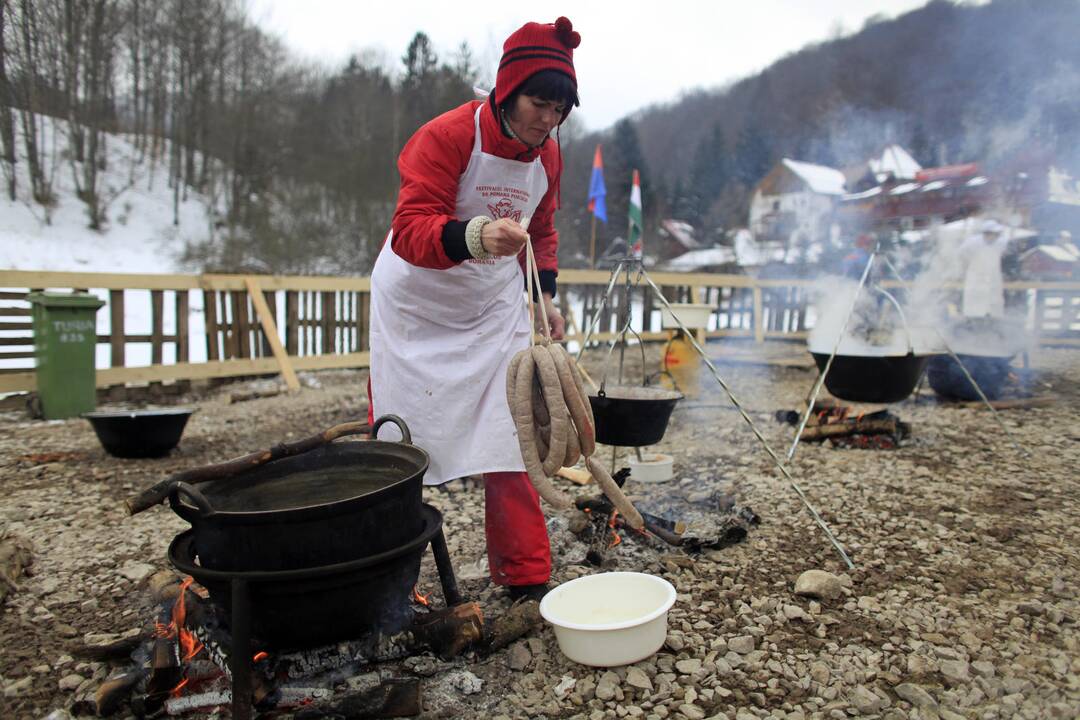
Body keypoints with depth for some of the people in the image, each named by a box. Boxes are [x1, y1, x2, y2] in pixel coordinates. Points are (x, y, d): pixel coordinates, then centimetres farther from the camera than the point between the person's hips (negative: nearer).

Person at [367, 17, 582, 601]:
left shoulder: (547, 154, -1)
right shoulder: (447, 136, -21)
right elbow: (409, 231, -31)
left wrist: (545, 294, 5)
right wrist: (474, 236, -49)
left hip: (495, 307, 5)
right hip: (417, 306, -4)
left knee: (509, 438, -1)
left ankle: (526, 575, 10)